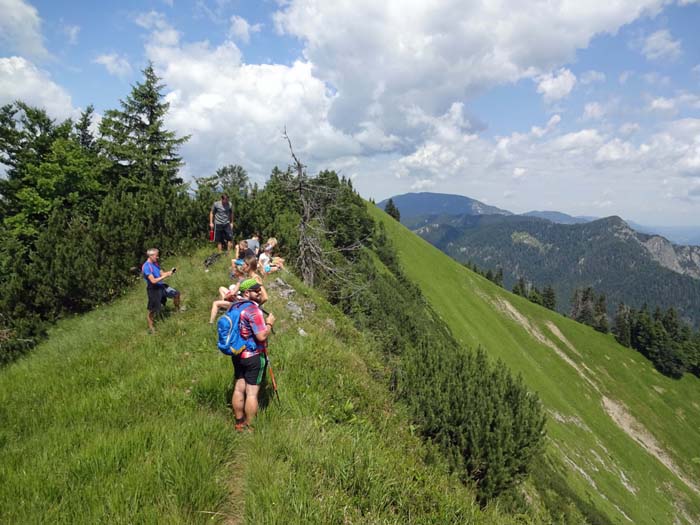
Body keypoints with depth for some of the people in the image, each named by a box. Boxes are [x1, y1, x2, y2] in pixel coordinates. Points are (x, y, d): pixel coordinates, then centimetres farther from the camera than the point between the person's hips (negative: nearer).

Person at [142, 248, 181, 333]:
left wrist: (170, 272, -8)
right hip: (153, 289, -8)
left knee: (176, 293, 16)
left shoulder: (155, 263, 4)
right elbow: (153, 281, -27)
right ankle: (150, 326, 17)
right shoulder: (146, 267, -21)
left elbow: (161, 274, 9)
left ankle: (178, 309, 39)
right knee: (153, 310, 0)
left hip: (161, 286, 8)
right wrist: (165, 276, -26)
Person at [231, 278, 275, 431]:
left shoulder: (234, 306, 7)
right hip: (254, 356, -8)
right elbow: (262, 336, -26)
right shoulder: (253, 309, -21)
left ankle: (239, 423, 27)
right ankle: (249, 427, 9)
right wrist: (269, 323, -10)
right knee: (252, 392, 1)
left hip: (237, 355, 8)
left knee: (238, 389, 15)